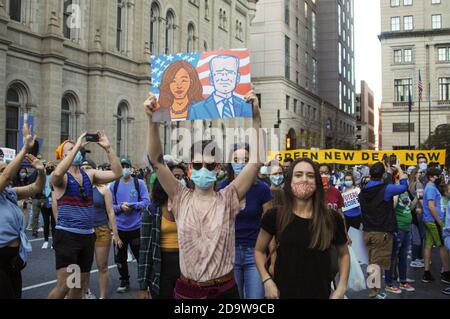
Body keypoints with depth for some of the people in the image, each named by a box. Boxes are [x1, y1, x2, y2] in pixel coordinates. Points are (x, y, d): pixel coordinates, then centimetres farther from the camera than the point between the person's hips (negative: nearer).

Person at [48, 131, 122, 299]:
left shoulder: (90, 174, 7)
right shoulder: (61, 178, -7)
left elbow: (117, 174, -2)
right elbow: (57, 173, -32)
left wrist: (108, 148, -10)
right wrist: (77, 145, -27)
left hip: (88, 235, 6)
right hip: (67, 235, -6)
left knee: (81, 285, 15)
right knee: (64, 285, -12)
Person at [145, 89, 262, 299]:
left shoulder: (228, 199, -5)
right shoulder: (181, 199, -3)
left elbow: (256, 161, -13)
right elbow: (156, 161, -11)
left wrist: (256, 118, -22)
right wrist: (153, 120, -23)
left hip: (224, 289, -1)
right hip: (187, 289, 1)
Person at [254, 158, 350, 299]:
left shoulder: (332, 219, -5)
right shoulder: (274, 216, -7)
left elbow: (344, 254, 11)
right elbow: (259, 251, 7)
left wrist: (341, 288, 0)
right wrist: (267, 280, -7)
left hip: (321, 294, 1)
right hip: (283, 293, 0)